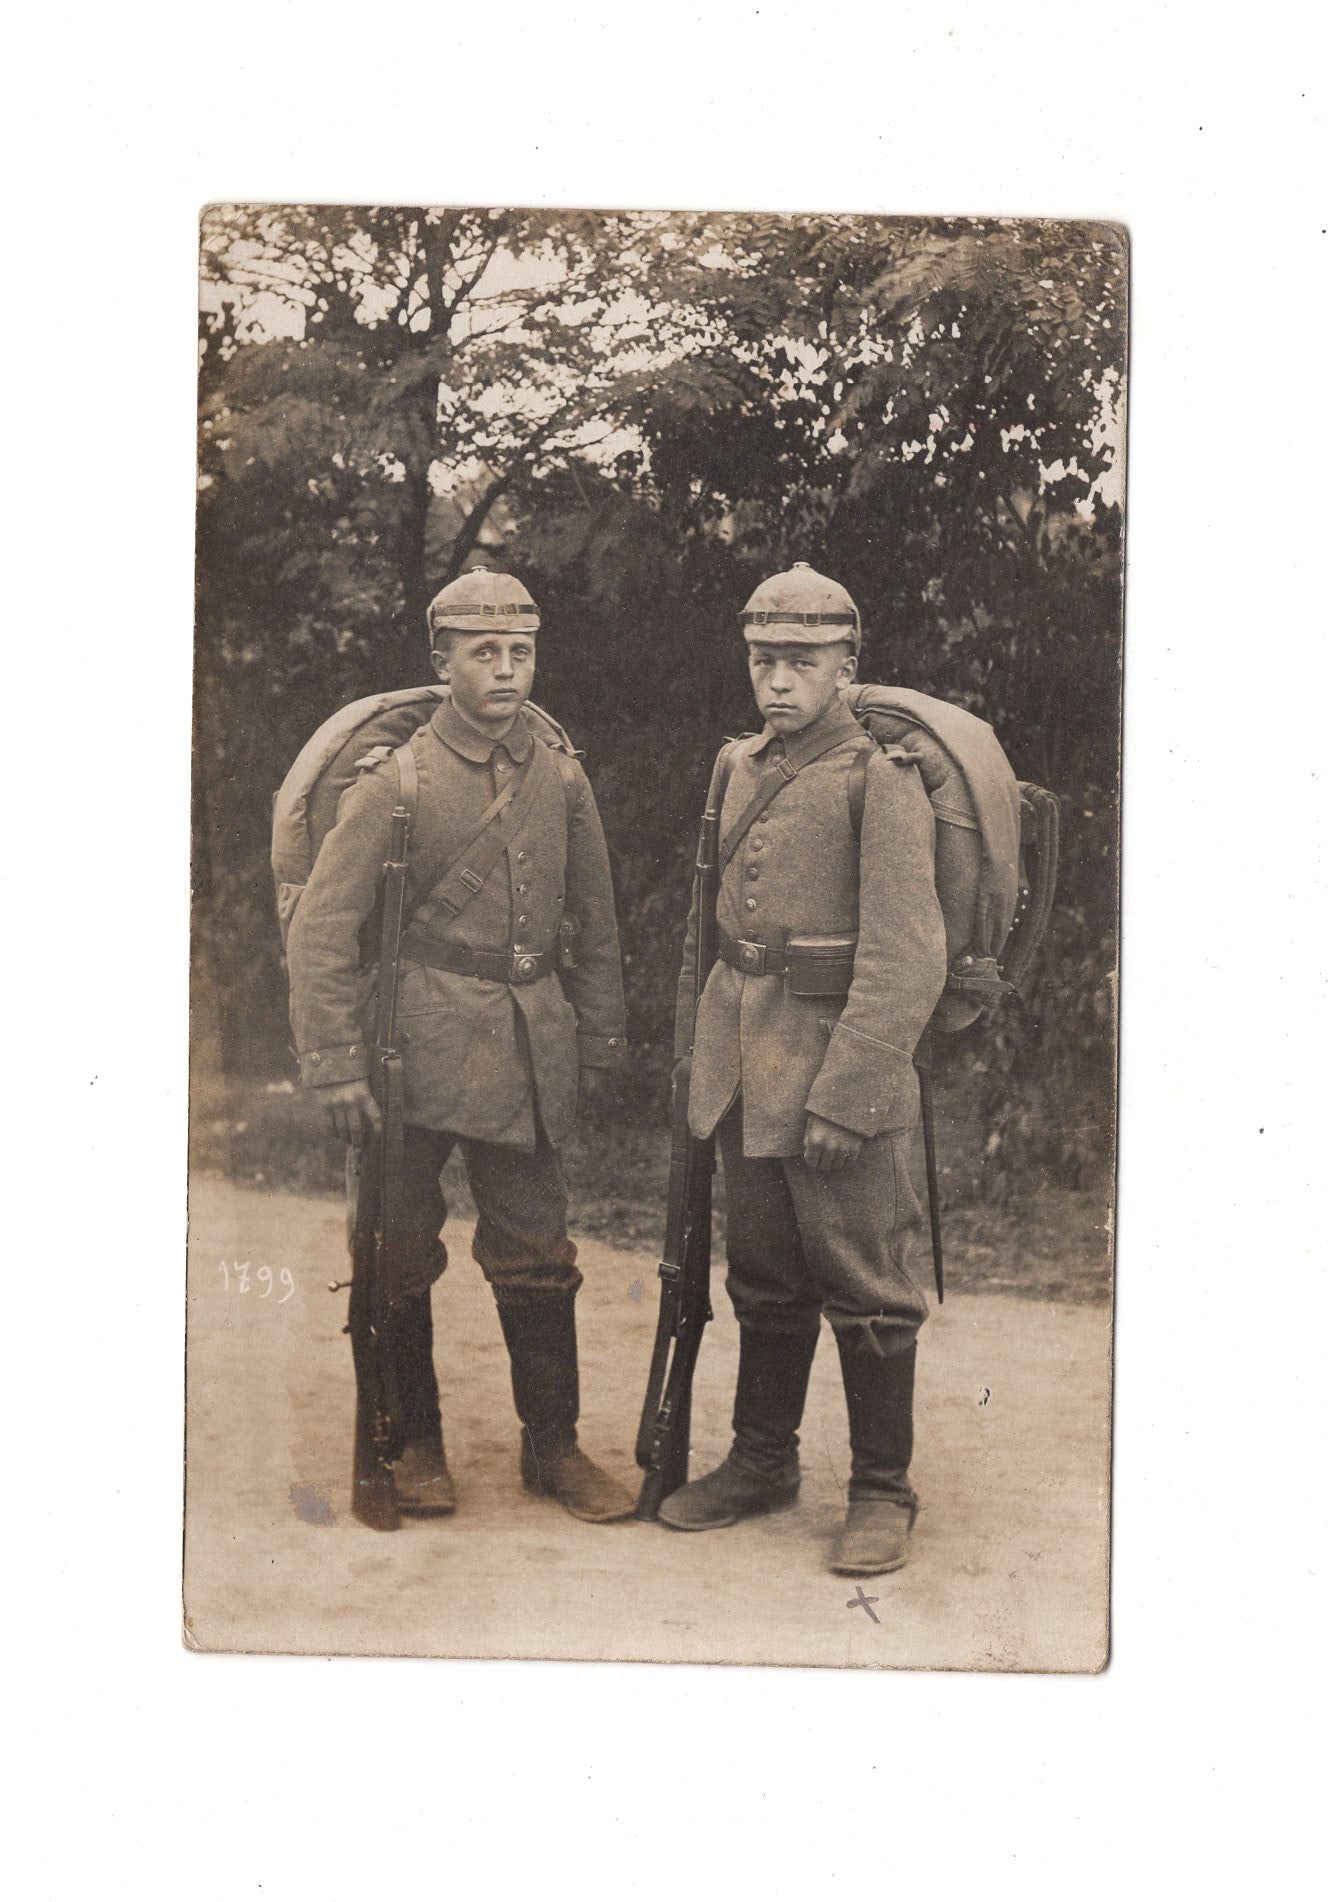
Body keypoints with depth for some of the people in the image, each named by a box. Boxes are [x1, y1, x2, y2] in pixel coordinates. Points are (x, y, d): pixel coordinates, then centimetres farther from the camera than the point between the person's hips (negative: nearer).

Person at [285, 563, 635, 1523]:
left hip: (529, 1055, 3)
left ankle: (554, 1443, 20)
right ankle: (413, 1444, 21)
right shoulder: (394, 782, -4)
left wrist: (598, 1044, 12)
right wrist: (337, 1067, -11)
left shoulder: (563, 779, 7)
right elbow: (321, 931, -7)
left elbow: (596, 926, 15)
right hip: (419, 1048, -3)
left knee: (537, 1253, 6)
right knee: (399, 1253, 5)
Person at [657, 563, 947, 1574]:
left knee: (864, 1288, 3)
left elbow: (907, 960, -17)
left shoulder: (881, 780, -11)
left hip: (841, 1071, -6)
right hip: (745, 1072, 6)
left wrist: (843, 1096, -21)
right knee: (764, 1280, 17)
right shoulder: (739, 768, 10)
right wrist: (695, 1048, 14)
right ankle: (762, 1461, 31)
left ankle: (884, 1491, 16)